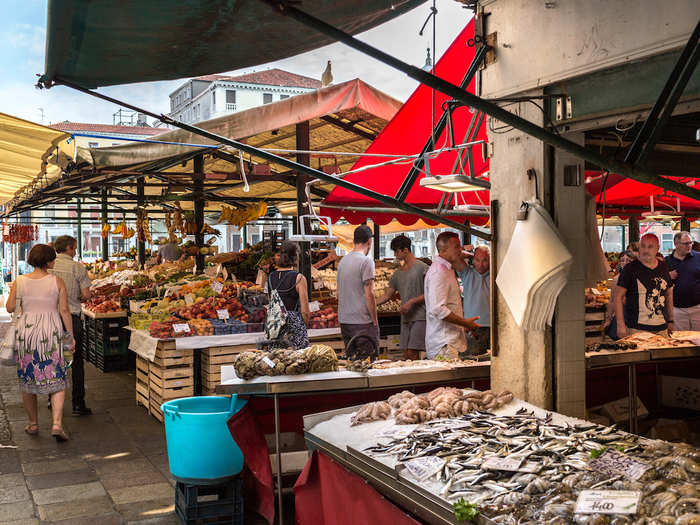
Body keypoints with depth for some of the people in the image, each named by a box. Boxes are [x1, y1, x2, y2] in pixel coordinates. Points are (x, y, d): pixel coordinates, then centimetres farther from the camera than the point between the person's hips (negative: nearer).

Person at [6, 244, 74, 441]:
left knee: (27, 379, 15)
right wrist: (71, 335, 2)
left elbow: (10, 308, 0)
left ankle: (33, 424, 23)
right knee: (56, 380, 3)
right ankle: (57, 424, -11)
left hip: (26, 332, 2)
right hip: (51, 333, -2)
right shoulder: (57, 282, -6)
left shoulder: (19, 282, -3)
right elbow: (64, 311, -6)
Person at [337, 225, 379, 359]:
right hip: (363, 321, -7)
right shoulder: (366, 261, -12)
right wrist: (375, 321, -7)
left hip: (344, 320, 7)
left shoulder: (342, 261, 11)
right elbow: (369, 295, -15)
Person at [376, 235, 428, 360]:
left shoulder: (422, 267, -4)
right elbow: (386, 296, 19)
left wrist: (411, 302, -15)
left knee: (412, 354, -13)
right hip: (405, 318, 7)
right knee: (406, 355, 5)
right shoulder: (398, 273, 17)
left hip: (420, 317, -7)